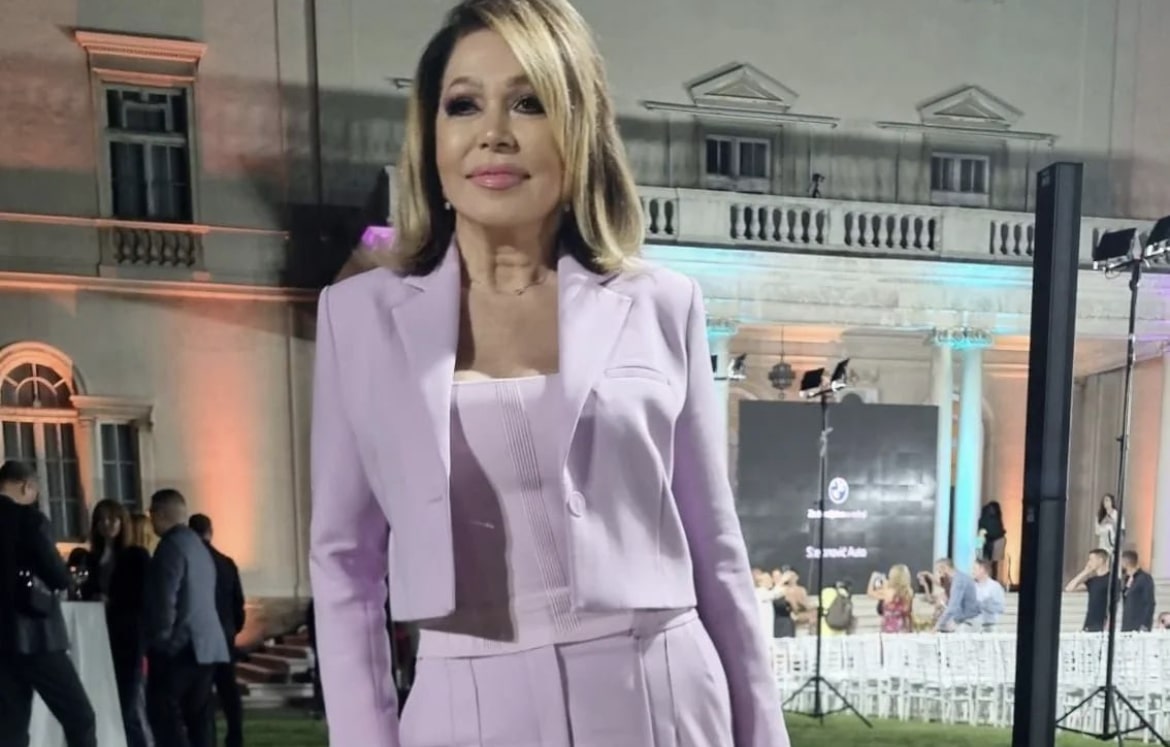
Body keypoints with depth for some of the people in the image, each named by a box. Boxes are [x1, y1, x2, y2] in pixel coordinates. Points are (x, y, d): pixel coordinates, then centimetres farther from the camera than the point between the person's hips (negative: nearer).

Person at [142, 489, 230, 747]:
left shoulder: (172, 545, -11)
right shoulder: (198, 545, 17)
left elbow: (165, 599, -18)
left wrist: (159, 639, -9)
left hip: (178, 644, -9)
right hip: (205, 643, 9)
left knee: (163, 711, -4)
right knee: (199, 713, 9)